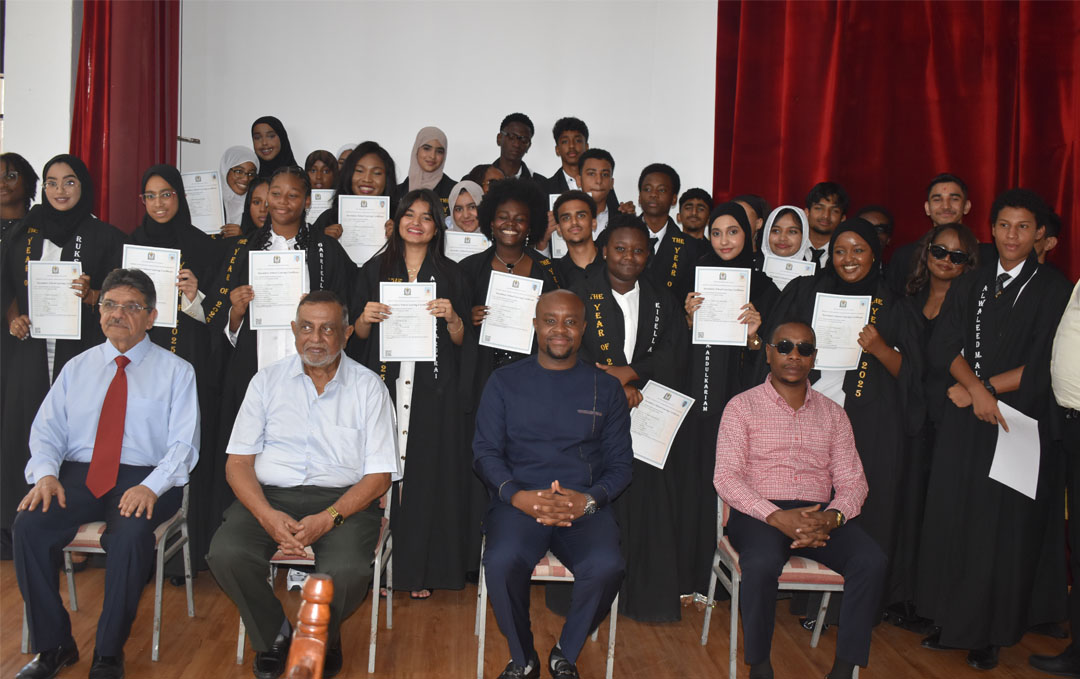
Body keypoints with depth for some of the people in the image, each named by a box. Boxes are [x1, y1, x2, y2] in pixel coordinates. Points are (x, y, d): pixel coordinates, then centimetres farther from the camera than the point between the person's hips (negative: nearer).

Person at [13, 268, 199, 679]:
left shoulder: (176, 371, 5)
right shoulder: (77, 368, 16)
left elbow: (183, 444, -3)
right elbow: (47, 430, 11)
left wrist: (150, 487, -20)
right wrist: (46, 474, -10)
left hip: (145, 479, -3)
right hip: (78, 475, 4)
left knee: (130, 534, -34)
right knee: (29, 525, -24)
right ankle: (53, 646, -7)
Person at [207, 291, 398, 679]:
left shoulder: (369, 388, 3)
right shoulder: (268, 381, 8)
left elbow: (379, 476, -2)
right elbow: (238, 462, 4)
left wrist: (327, 519, -18)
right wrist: (268, 516, -15)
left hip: (342, 499, -2)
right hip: (270, 494, 2)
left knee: (348, 571, -30)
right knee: (225, 554, -26)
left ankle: (322, 641, 7)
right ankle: (275, 637, 4)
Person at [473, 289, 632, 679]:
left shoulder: (605, 388, 12)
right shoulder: (505, 382, 11)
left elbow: (620, 463, 9)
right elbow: (485, 452, 5)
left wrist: (588, 499, -11)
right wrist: (517, 496, -14)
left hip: (585, 505, 1)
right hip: (519, 501, 0)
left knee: (606, 567, -30)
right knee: (502, 562, -32)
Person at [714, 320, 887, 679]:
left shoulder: (832, 413, 16)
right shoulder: (742, 406, 5)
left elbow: (852, 481, 9)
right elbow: (725, 478, -5)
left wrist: (831, 517, -15)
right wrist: (777, 516, -20)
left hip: (819, 515, 3)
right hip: (758, 513, -3)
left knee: (872, 560, -25)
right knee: (763, 562, -35)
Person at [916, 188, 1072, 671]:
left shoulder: (1054, 290, -1)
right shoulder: (969, 284, 10)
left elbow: (1043, 367, -8)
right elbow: (945, 346, -1)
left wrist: (983, 389, -10)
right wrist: (976, 387, -16)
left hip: (1022, 423, -3)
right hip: (963, 420, 3)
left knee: (1003, 524, 2)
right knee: (954, 516, 5)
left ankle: (989, 632, 14)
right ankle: (952, 621, 17)